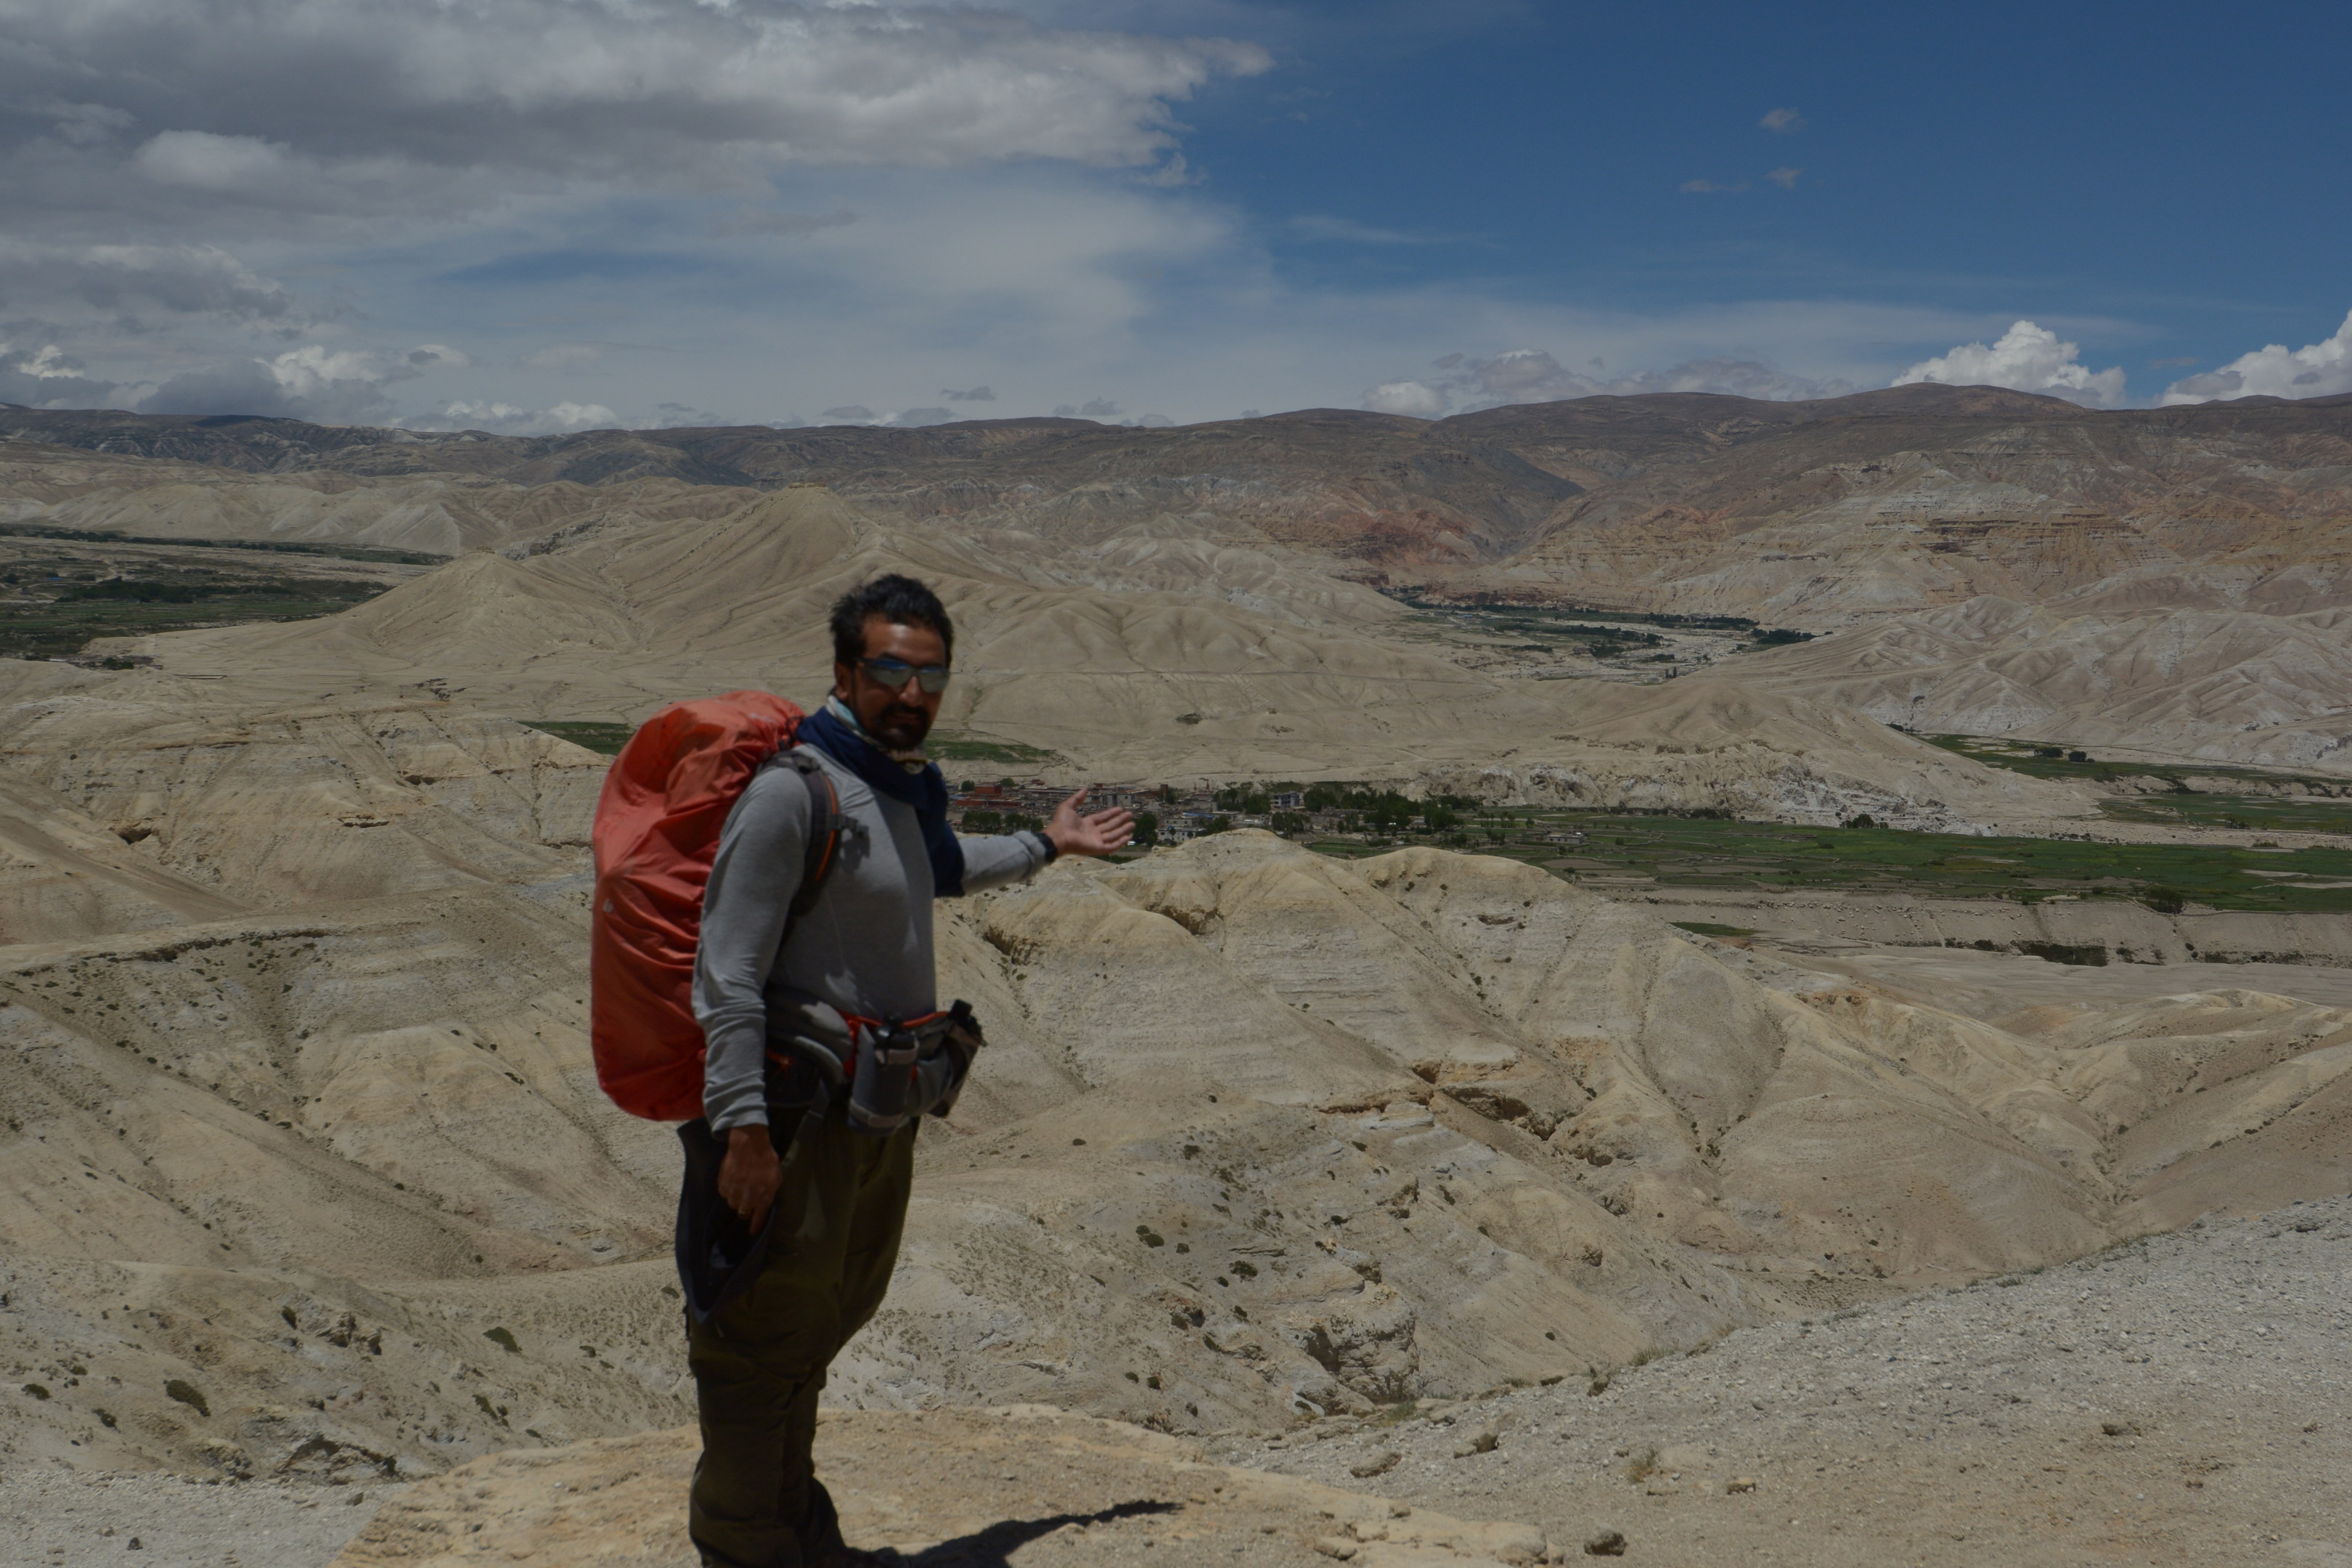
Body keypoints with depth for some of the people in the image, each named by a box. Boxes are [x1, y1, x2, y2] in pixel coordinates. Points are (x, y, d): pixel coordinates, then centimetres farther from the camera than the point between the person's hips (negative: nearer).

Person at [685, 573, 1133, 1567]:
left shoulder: (909, 785, 9)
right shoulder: (793, 788, -18)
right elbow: (729, 972, -21)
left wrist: (1045, 845, 42)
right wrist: (743, 1129, -26)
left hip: (882, 1110, 9)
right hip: (800, 1109, -9)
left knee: (829, 1314, 21)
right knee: (764, 1337, 2)